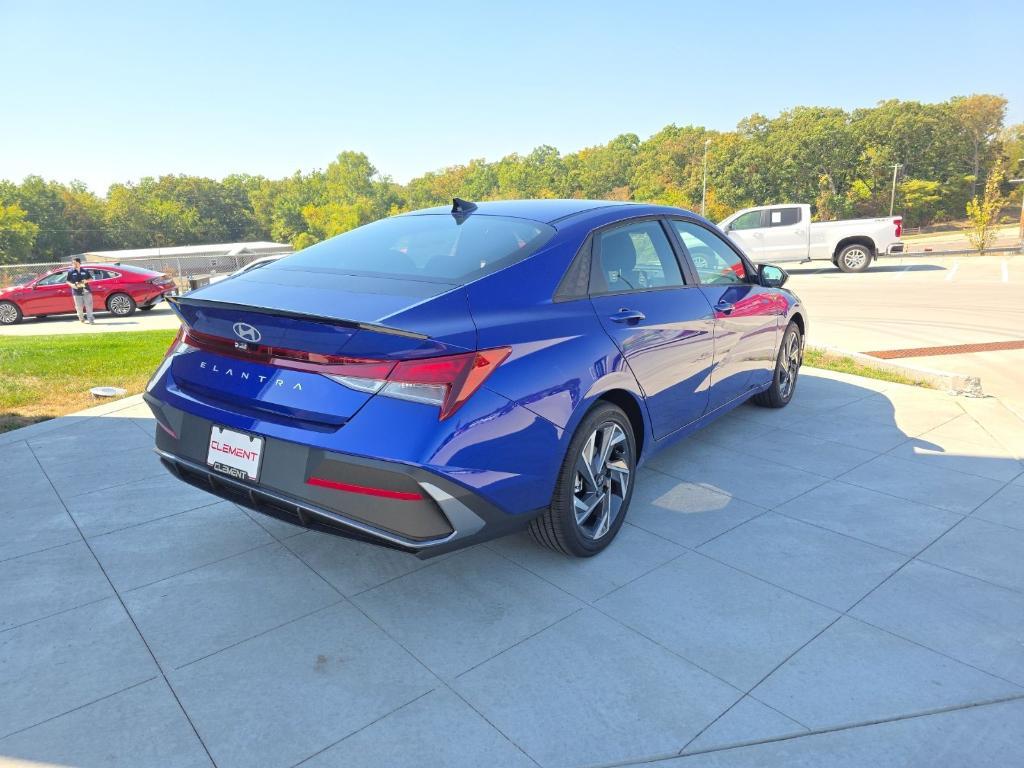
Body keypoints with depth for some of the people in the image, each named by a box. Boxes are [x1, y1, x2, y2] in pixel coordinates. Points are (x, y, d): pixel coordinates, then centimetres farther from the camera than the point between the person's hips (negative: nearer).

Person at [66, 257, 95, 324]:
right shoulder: (71, 272, 5)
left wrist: (86, 281, -6)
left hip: (86, 291, 0)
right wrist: (72, 285, -12)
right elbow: (68, 281, 8)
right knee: (79, 307, 3)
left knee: (89, 306, -7)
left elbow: (90, 279, 15)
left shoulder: (84, 271, 9)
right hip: (77, 292, 0)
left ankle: (91, 320, -7)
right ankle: (81, 319, 25)